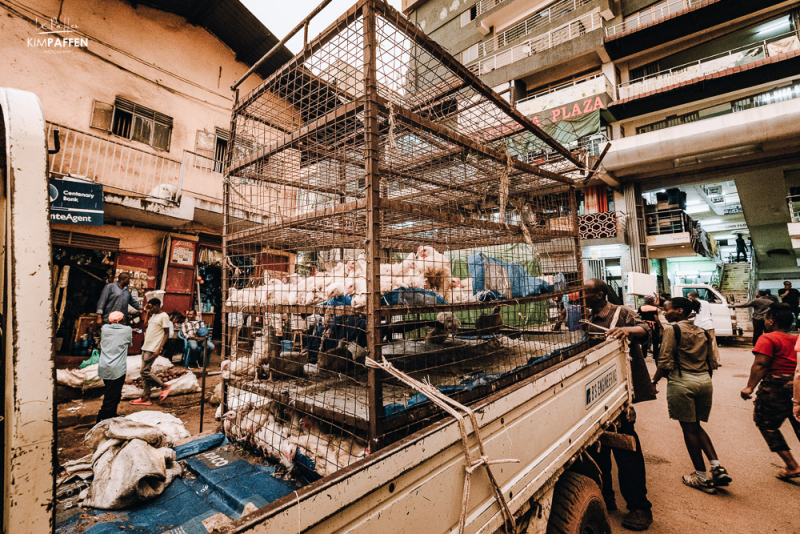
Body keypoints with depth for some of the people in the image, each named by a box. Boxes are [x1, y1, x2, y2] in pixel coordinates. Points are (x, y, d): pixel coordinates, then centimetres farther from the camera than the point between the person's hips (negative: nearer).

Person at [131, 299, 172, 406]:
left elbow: (166, 334, -15)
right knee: (145, 371, 9)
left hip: (153, 349, -9)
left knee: (145, 371, -8)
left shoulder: (164, 316, -12)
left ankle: (164, 387, 6)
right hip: (145, 347, 9)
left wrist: (159, 349, -19)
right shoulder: (153, 315, 14)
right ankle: (146, 397, 15)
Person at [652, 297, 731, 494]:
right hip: (704, 381, 7)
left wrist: (654, 381, -5)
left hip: (682, 383, -7)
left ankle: (702, 478, 15)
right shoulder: (702, 332, 11)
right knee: (697, 427, 21)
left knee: (689, 429, 6)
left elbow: (665, 362, -14)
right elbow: (712, 362, 16)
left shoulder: (673, 330, -9)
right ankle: (717, 467, 11)